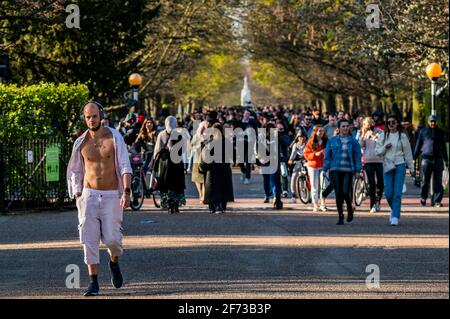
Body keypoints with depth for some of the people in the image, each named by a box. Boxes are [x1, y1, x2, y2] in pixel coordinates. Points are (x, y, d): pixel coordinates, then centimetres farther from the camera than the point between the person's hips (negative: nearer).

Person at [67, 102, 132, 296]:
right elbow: (75, 171, 15)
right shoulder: (81, 143, 4)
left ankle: (114, 262, 26)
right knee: (89, 239, -8)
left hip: (111, 195, -2)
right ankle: (93, 283, -3)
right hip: (89, 195, 2)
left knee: (111, 238, -9)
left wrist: (126, 192, -19)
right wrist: (77, 195, 5)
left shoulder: (115, 138, -4)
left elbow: (125, 167, -7)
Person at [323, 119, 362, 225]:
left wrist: (358, 170, -3)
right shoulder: (332, 140, 10)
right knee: (338, 193, -1)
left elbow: (357, 156, 6)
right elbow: (327, 155, 9)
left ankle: (350, 209, 15)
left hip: (348, 170, -1)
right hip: (335, 170, 1)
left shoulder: (353, 141, 8)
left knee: (346, 192, -14)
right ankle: (340, 217, 6)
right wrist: (325, 169, 0)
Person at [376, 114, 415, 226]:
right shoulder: (383, 136, 8)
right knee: (388, 193, -1)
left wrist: (411, 168, 6)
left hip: (400, 166, -2)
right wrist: (385, 147, -11)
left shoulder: (402, 136, 2)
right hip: (387, 166, 2)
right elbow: (378, 151, 8)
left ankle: (395, 217, -3)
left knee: (397, 193, -7)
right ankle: (394, 209, 28)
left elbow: (408, 153, 6)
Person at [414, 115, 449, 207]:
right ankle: (423, 198, 18)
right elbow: (418, 145, 13)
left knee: (438, 182, -3)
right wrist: (414, 158, 9)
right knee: (425, 181, 1)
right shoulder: (423, 132, 10)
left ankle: (437, 201, -2)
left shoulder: (441, 132, 15)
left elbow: (443, 147, 21)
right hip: (426, 159, -1)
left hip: (438, 159, 1)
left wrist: (446, 160, 21)